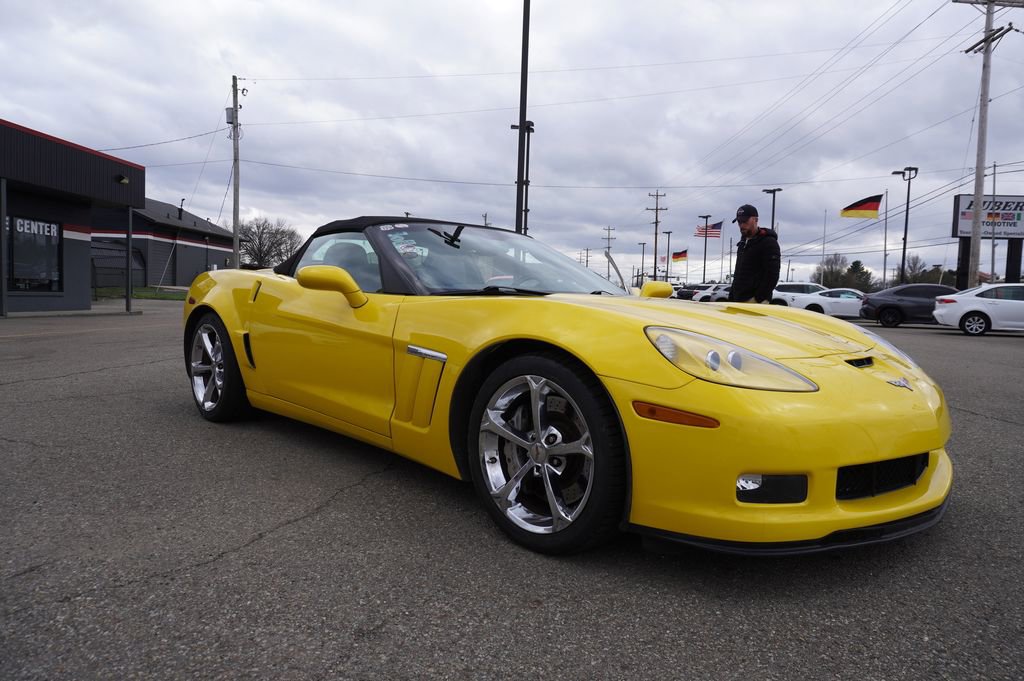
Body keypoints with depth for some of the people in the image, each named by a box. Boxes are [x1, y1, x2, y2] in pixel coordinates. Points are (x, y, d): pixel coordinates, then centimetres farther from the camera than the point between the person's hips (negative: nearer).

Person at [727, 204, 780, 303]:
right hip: (738, 301, 8)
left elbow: (772, 276, -15)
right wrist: (731, 298, 20)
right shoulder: (743, 243, 21)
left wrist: (758, 299, -20)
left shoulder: (768, 242, -6)